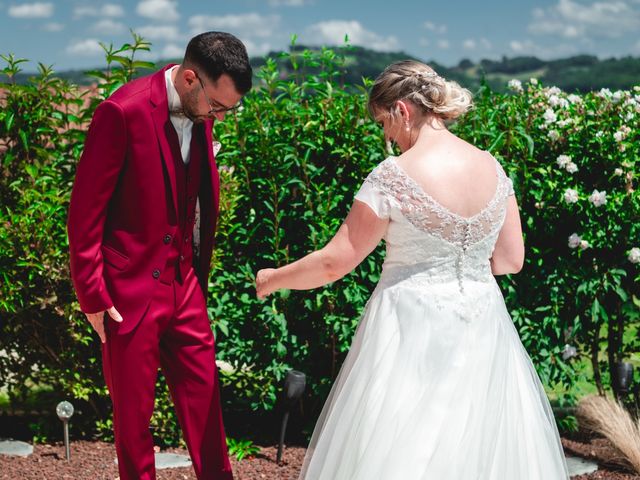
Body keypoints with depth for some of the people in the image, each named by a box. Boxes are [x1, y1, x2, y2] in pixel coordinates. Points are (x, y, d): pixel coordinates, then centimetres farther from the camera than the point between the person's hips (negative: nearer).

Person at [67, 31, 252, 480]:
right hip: (129, 291, -6)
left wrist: (200, 275, 16)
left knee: (204, 397, 12)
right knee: (133, 410, 8)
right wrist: (92, 295, -12)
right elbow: (85, 210, -14)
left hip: (184, 287, 6)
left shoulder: (199, 113, 3)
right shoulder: (123, 112, -18)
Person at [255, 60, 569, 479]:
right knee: (479, 445, 17)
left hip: (413, 331, -5)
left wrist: (273, 279, 6)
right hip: (482, 331, 5)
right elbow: (511, 260, 7)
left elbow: (335, 262, -10)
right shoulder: (492, 167, 1)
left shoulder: (393, 176, -15)